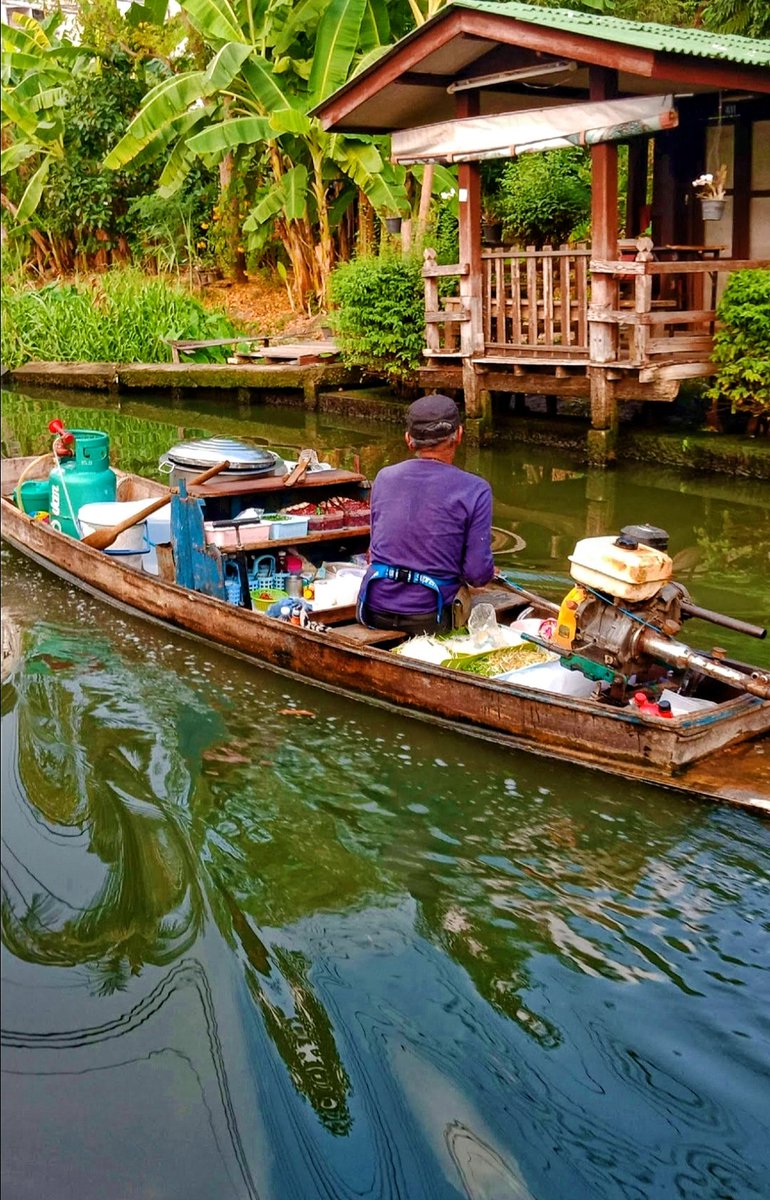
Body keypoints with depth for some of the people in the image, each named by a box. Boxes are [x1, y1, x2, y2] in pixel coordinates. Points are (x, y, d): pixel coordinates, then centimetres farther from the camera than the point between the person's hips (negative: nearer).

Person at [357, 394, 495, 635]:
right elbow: (479, 574, -10)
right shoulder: (475, 491, -8)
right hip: (428, 619, -4)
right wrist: (489, 571, 15)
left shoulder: (384, 478, 5)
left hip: (375, 612, 5)